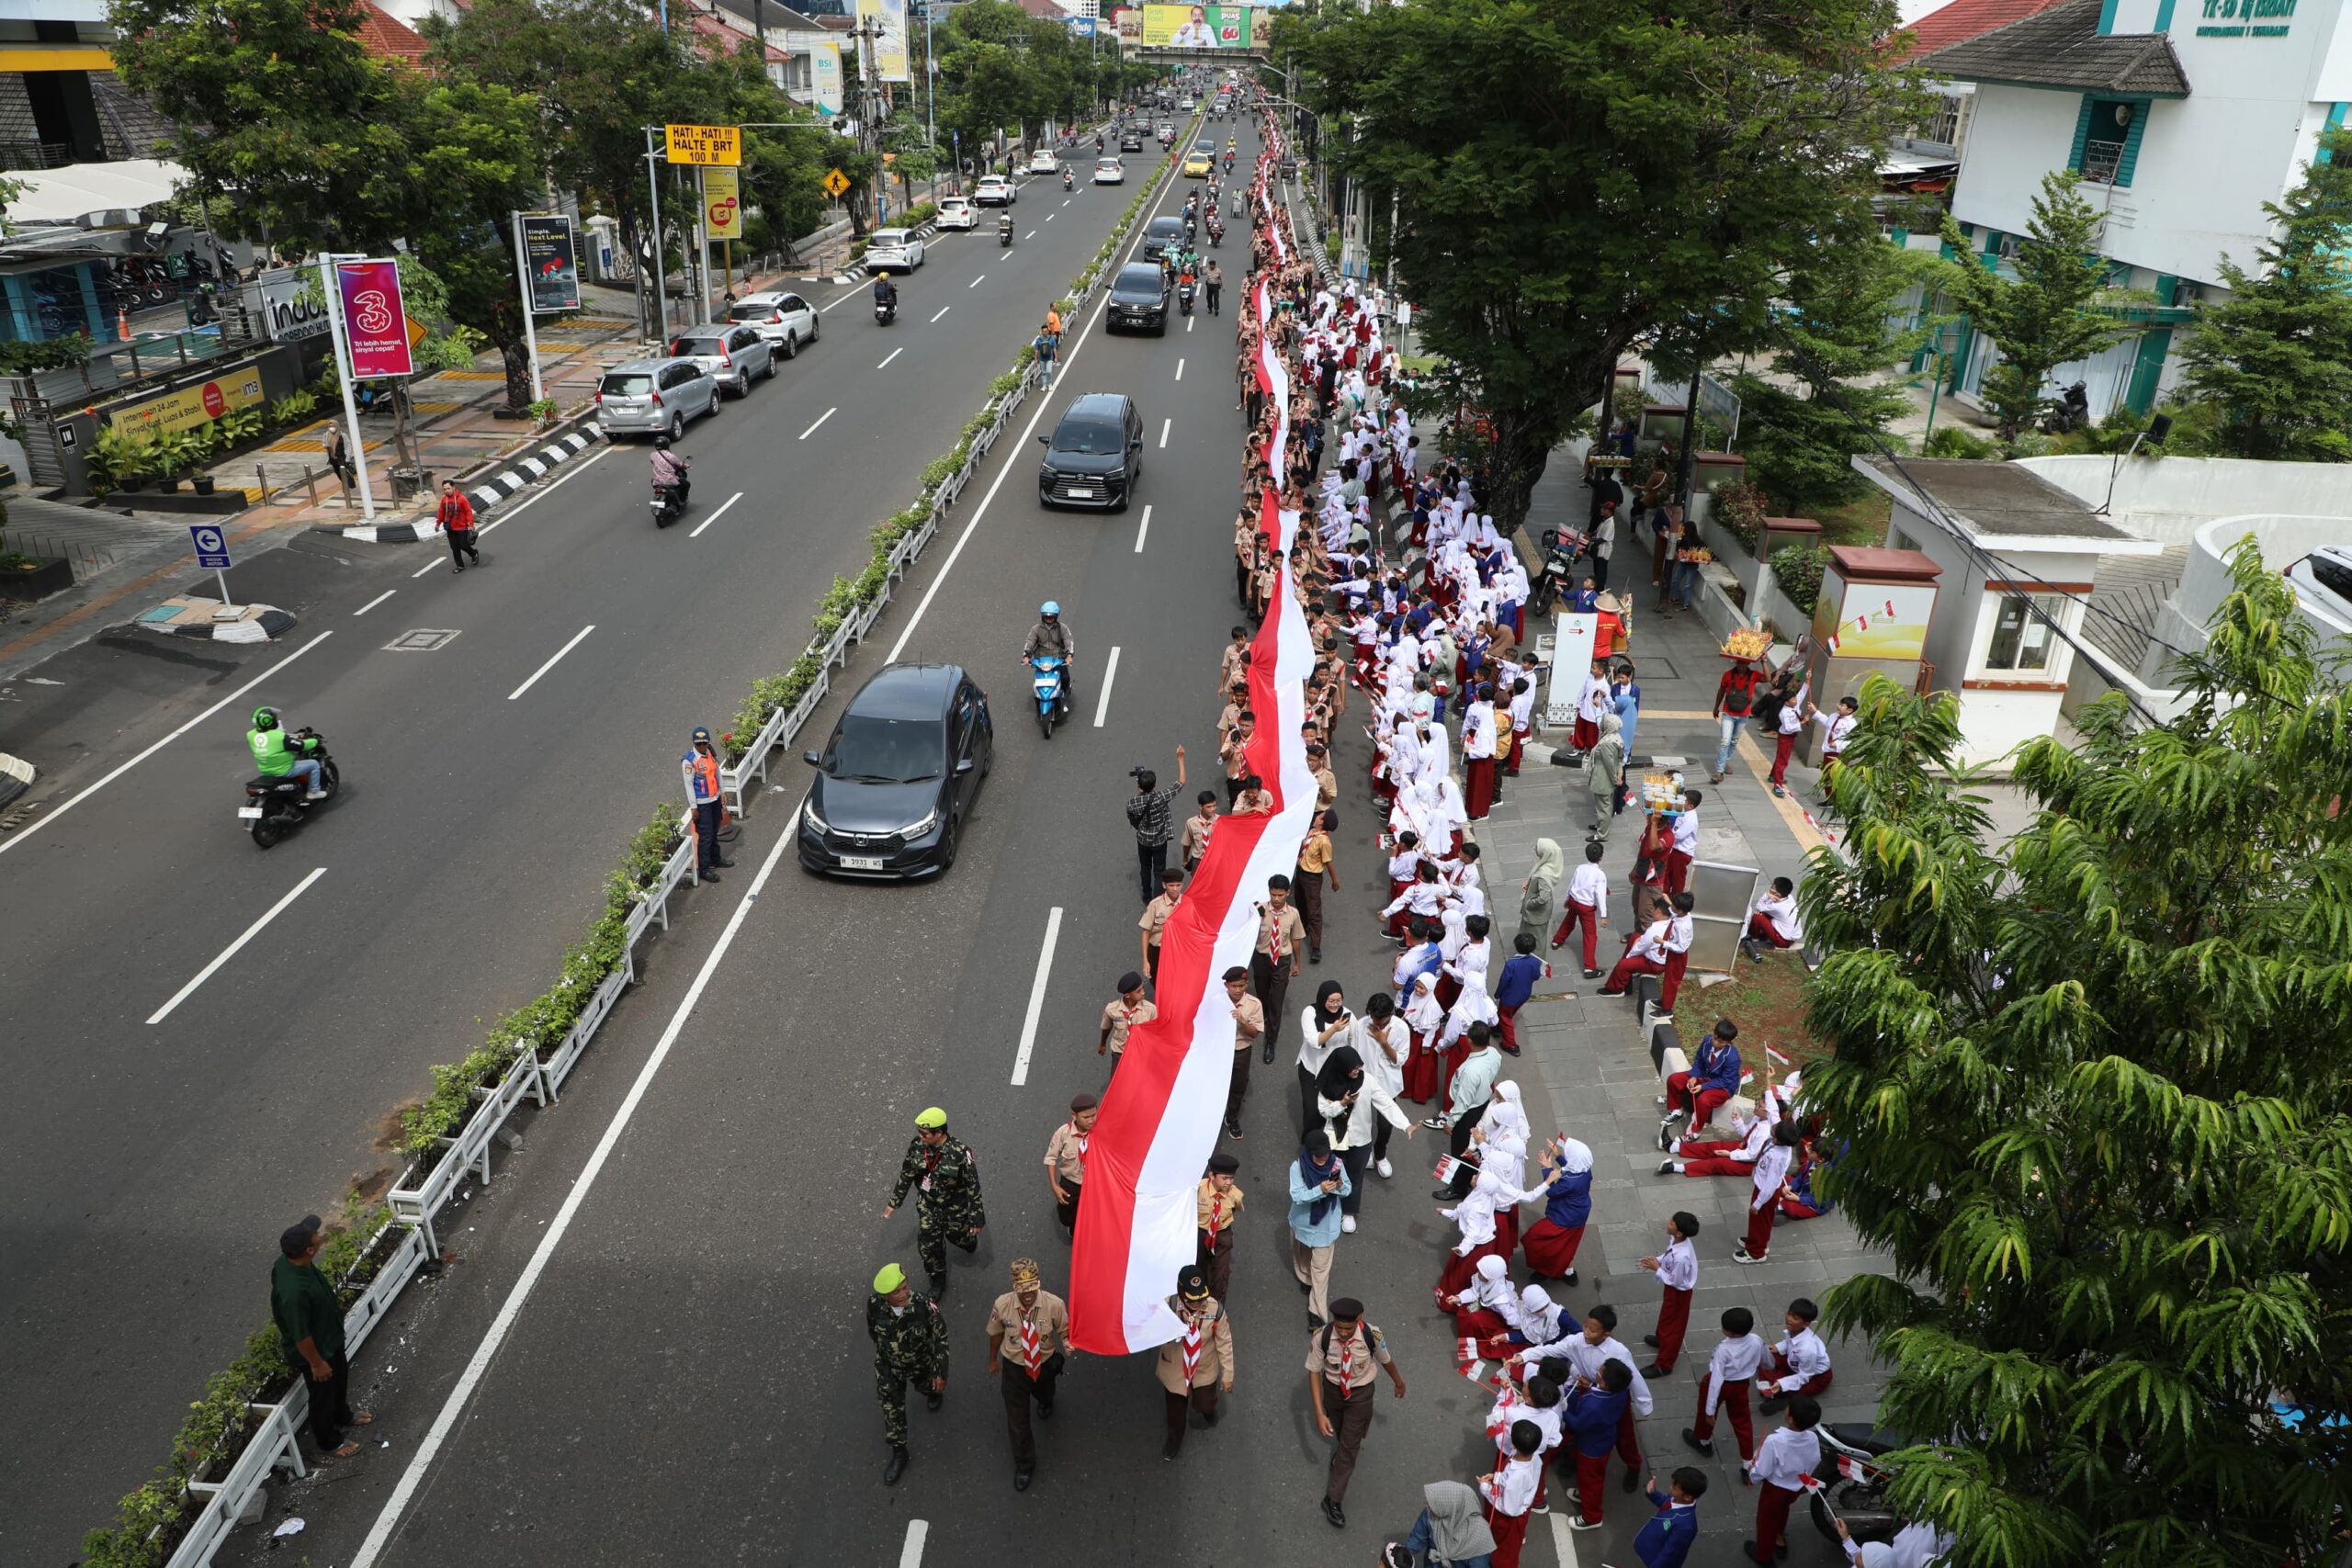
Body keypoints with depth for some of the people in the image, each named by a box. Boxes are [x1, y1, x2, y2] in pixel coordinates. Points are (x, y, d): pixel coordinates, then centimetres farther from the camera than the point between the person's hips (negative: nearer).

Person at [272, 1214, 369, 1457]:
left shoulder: (289, 1261, -18)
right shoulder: (293, 1291, -44)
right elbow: (300, 1335, -30)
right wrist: (316, 1363, -17)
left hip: (329, 1337, 8)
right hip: (316, 1349, -8)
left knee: (340, 1379, 32)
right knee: (323, 1395, 19)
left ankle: (343, 1415, 59)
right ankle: (329, 1441, 45)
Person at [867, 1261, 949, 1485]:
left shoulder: (924, 1305, -37)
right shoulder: (874, 1303, -30)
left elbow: (941, 1337, -22)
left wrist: (941, 1373, -14)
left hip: (920, 1364, -1)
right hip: (888, 1366, 1)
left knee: (928, 1387, 30)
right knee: (892, 1410, 11)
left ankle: (934, 1391, 66)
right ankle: (898, 1453, 34)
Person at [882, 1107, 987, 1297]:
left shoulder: (959, 1154, -33)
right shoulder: (916, 1147, -20)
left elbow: (973, 1186, -21)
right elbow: (906, 1176, -2)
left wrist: (976, 1218, -15)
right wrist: (894, 1202, 7)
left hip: (955, 1208, -3)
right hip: (928, 1206, 3)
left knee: (957, 1235, 21)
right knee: (928, 1246, 11)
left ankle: (970, 1238, 58)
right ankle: (938, 1280, 37)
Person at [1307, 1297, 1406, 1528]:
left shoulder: (1372, 1336, -33)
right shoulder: (1321, 1337, -33)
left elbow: (1386, 1361, -11)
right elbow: (1314, 1372, -20)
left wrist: (1399, 1382, 10)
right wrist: (1319, 1413, -23)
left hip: (1360, 1392, -1)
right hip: (1332, 1388, 1)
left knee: (1350, 1445, 4)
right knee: (1339, 1432, 28)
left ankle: (1333, 1500, 20)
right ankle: (1343, 1449, 63)